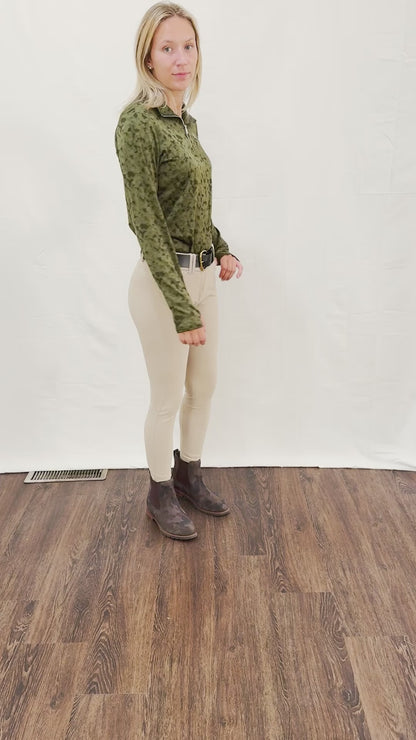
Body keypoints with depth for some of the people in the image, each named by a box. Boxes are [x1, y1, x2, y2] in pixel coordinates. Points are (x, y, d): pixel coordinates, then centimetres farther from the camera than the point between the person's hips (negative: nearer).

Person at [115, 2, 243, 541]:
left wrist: (222, 250, 11)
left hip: (203, 275, 8)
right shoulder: (137, 123, -16)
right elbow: (146, 223, -20)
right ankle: (160, 496, 29)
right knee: (168, 400, 6)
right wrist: (182, 308, -22)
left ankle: (190, 477, 39)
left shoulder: (185, 121, 10)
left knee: (203, 386, 18)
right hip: (164, 281, -8)